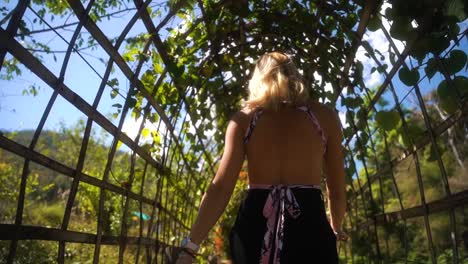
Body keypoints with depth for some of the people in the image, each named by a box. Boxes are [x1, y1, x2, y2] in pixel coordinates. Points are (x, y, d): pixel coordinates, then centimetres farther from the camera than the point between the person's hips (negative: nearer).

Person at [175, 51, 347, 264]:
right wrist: (335, 229, 28)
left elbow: (221, 188, -5)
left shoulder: (244, 118, 4)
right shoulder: (324, 116, 6)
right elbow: (337, 191, 9)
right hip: (309, 228, 0)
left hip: (254, 227, 1)